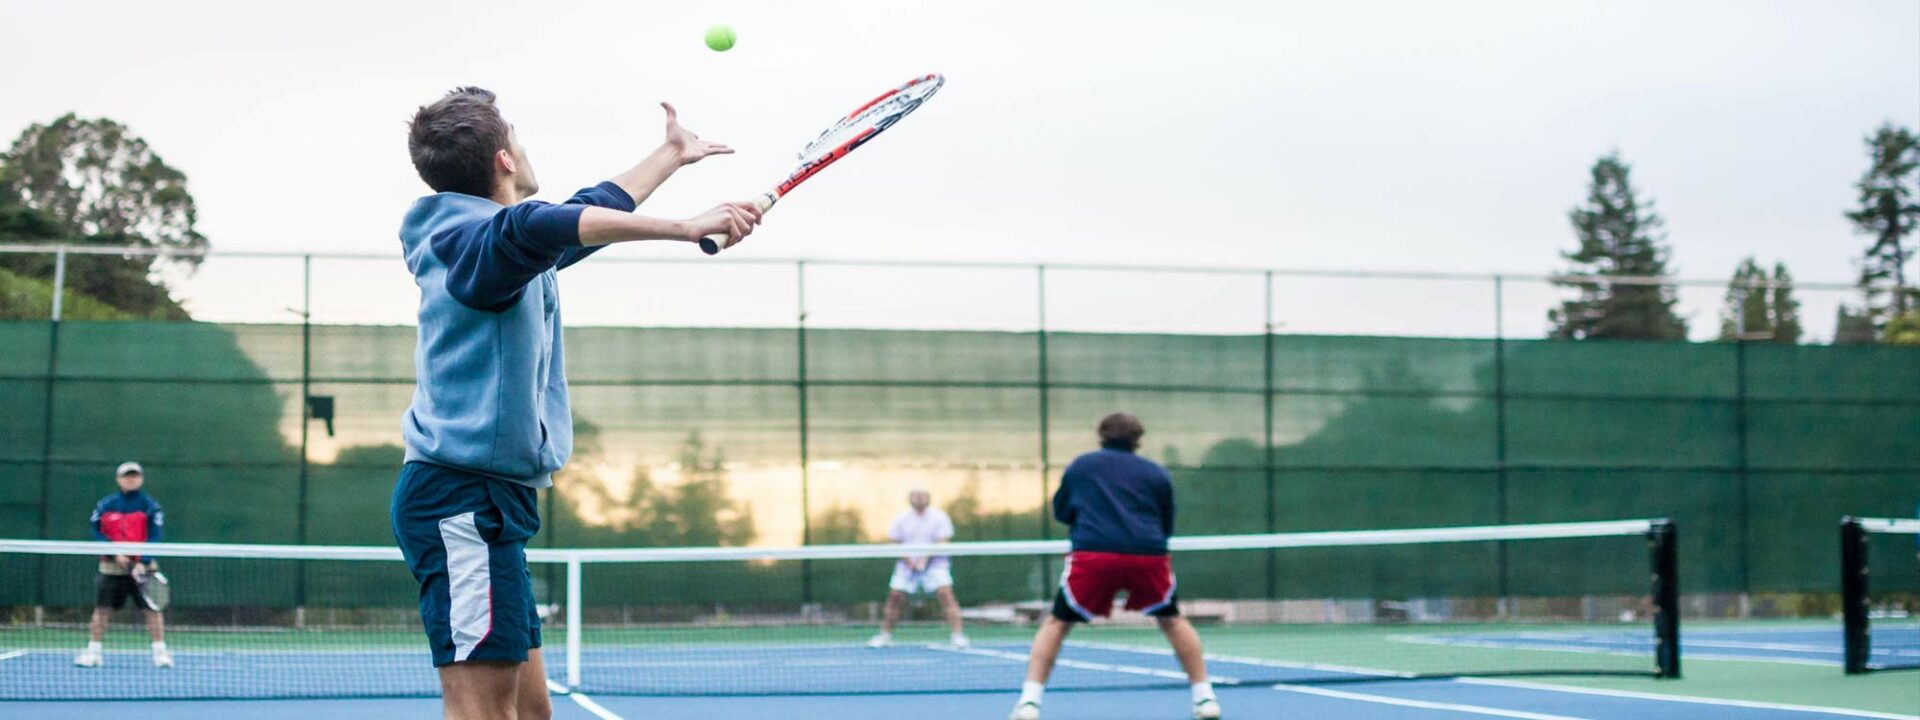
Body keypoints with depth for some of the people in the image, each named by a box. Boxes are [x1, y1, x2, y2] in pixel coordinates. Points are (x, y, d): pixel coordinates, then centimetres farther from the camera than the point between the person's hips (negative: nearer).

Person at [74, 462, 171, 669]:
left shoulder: (150, 506, -2)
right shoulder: (105, 505, 4)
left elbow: (154, 538, -8)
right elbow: (97, 534, 1)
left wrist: (143, 563, -21)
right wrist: (115, 554, -14)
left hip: (142, 568, -2)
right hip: (112, 567, 2)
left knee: (152, 609, -5)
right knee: (102, 609, 1)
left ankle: (160, 652, 1)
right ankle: (93, 652, 9)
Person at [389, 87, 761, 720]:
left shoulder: (499, 246, 19)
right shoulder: (475, 239, -13)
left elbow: (588, 214, 36)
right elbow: (535, 226, -37)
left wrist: (671, 156, 47)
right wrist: (686, 228, -42)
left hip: (486, 502, 10)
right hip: (464, 498, -10)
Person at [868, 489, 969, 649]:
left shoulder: (938, 517, -5)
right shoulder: (902, 518, 2)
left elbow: (943, 543, -9)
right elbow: (895, 543, 5)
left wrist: (926, 556, -24)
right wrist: (906, 557, -13)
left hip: (934, 563, -2)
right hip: (908, 564, 2)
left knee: (945, 592, -19)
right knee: (894, 595, -3)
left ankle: (957, 635, -17)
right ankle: (885, 635, 16)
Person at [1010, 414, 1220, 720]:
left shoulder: (1080, 465, 18)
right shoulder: (1157, 473, 17)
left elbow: (1061, 511, 28)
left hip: (1093, 554, -1)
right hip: (1148, 555, 1)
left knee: (1057, 623, 13)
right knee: (1171, 619, 23)